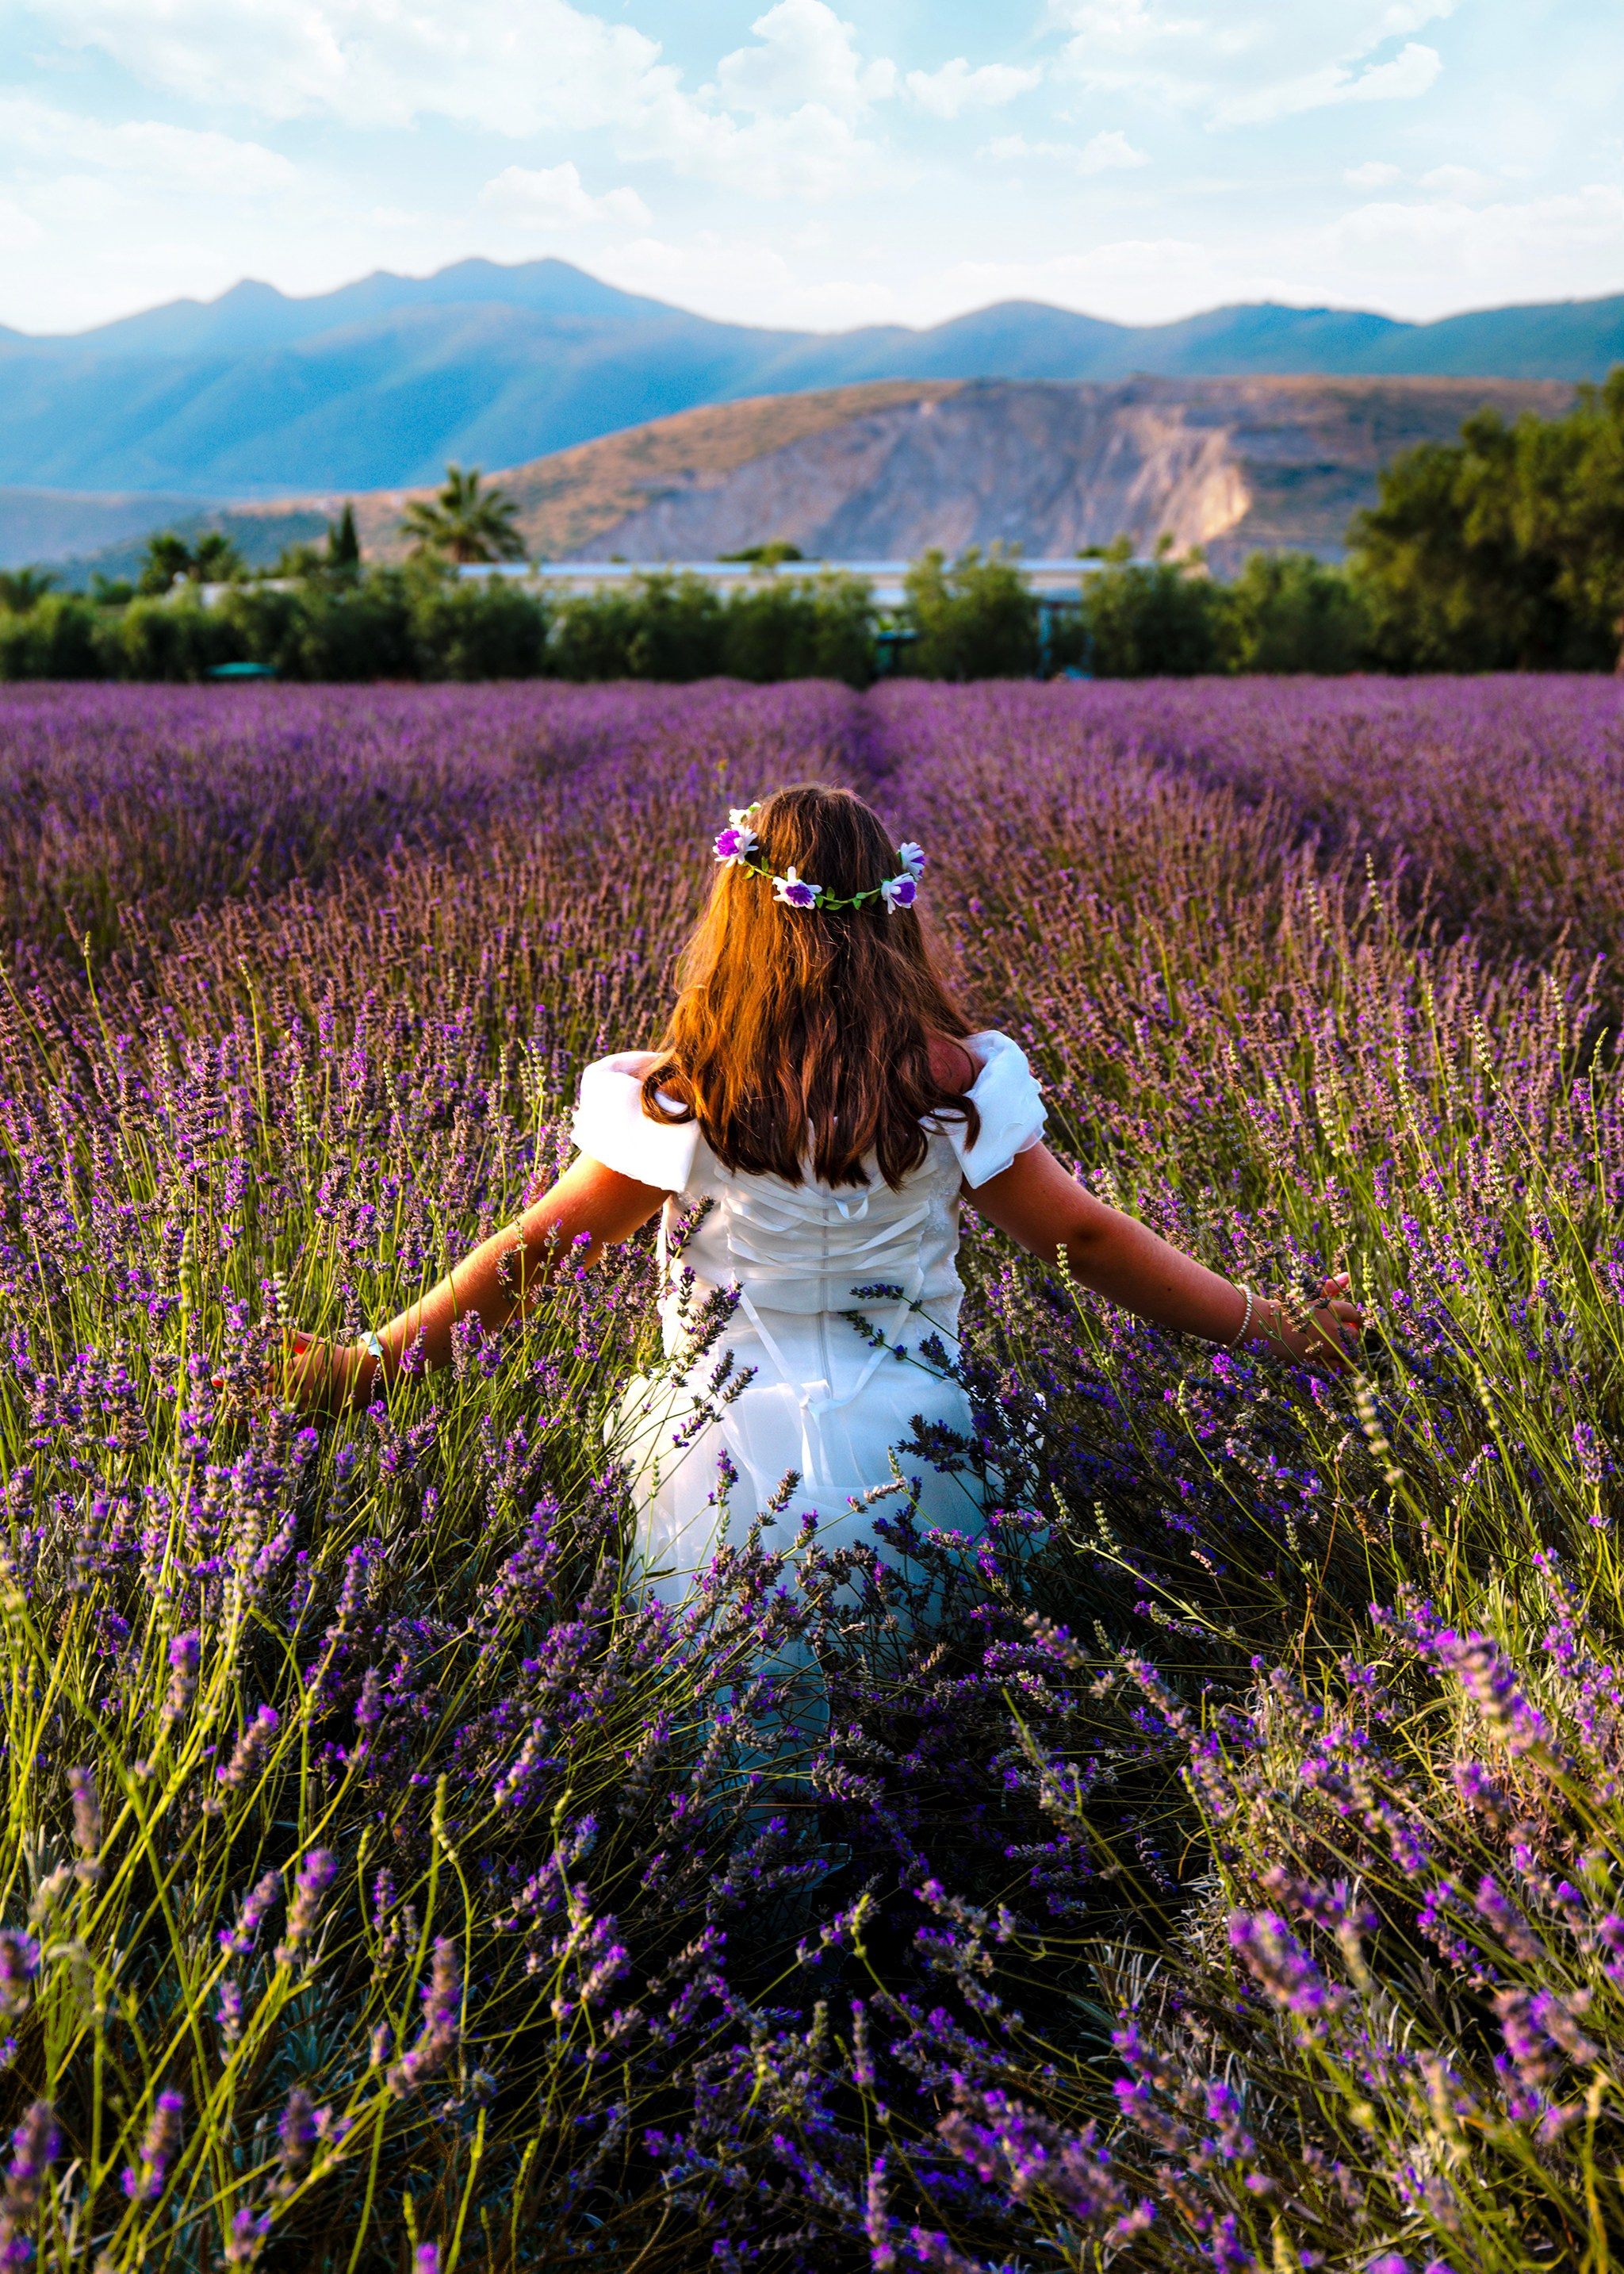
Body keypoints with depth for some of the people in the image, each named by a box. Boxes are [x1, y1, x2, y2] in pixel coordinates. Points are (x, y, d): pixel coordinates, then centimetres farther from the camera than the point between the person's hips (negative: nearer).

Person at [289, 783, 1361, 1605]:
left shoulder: (681, 1099, -8)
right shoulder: (958, 1086, -5)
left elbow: (535, 1255, -3)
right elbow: (1090, 1240, 1)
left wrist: (372, 1362, 9)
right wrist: (1274, 1328, 12)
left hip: (730, 1462, -1)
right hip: (908, 1459, 1)